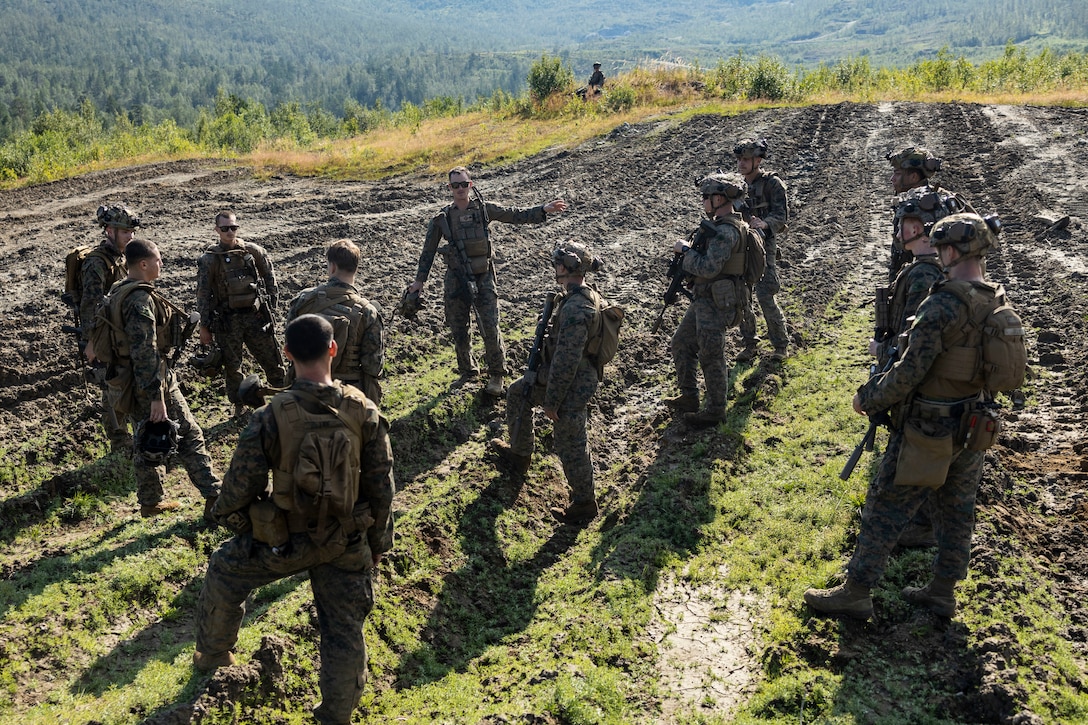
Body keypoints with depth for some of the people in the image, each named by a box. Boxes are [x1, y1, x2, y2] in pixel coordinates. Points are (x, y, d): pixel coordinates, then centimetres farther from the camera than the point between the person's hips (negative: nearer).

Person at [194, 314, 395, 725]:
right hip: (348, 544, 1)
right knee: (344, 631, 16)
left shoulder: (270, 417, -19)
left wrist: (231, 517, 12)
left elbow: (240, 487, -11)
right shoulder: (365, 412, -12)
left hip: (284, 540, -1)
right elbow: (381, 487, -5)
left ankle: (212, 654, 50)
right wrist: (378, 542, 10)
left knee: (225, 573, 29)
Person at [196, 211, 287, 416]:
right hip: (227, 320, -1)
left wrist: (271, 308, 5)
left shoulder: (254, 251, -1)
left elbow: (270, 280, 9)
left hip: (256, 315, 1)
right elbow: (203, 294, -2)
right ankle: (239, 406, 26)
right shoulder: (209, 259, -6)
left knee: (272, 360, 8)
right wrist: (204, 327, -2)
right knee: (232, 366, 9)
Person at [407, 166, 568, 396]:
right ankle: (467, 373, 29)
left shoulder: (484, 209, 0)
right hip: (456, 280, 1)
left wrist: (543, 210, -9)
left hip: (483, 278, -1)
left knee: (490, 330, -5)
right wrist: (420, 281, 8)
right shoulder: (442, 219, 1)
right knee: (459, 332, 9)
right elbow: (428, 251, 8)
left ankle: (496, 375, 12)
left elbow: (516, 215, 2)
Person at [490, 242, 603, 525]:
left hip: (571, 386, -10)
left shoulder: (574, 310, -32)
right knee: (517, 393, 26)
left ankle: (584, 504, 20)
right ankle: (519, 454, 43)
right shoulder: (589, 295, 1)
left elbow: (565, 362, -29)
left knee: (570, 445, 4)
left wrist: (550, 402, -20)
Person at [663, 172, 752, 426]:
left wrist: (685, 249, -15)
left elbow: (708, 268, -28)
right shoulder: (719, 225, 10)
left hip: (717, 303, -11)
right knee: (682, 343, 18)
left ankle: (715, 410, 14)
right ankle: (689, 398, 28)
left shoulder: (726, 231, -22)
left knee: (711, 357, 0)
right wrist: (688, 250, 8)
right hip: (704, 299, 11)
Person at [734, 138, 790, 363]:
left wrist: (764, 223, -34)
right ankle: (749, 346, 17)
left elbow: (781, 215, -14)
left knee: (766, 298, -9)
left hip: (763, 247, -6)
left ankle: (781, 345, 9)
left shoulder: (772, 184, -6)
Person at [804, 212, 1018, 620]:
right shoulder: (998, 303, 1)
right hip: (971, 429, 8)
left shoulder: (942, 305, -25)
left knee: (885, 509, 3)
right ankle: (943, 593, 32)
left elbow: (909, 373, -23)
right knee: (957, 511, 18)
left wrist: (868, 398, -8)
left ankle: (855, 593, 11)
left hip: (928, 432, -8)